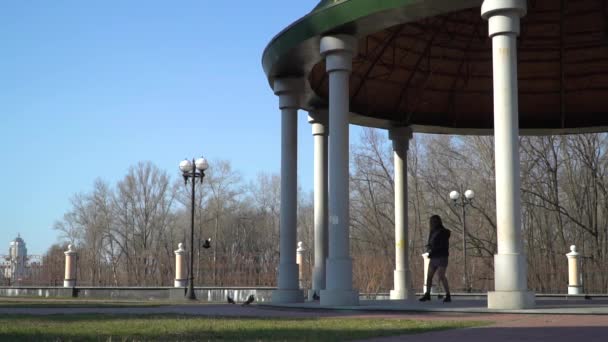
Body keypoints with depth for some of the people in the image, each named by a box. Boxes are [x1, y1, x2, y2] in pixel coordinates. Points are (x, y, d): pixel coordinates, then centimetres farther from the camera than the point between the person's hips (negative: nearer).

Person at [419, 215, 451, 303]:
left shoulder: (443, 233, -13)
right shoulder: (433, 232, 13)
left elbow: (443, 246, -19)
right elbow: (430, 244, 21)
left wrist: (432, 250, -19)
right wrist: (428, 247, -2)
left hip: (442, 258, -8)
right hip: (434, 258, 8)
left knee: (441, 277, -17)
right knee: (429, 276, 9)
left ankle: (448, 296, -11)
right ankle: (427, 295, 21)